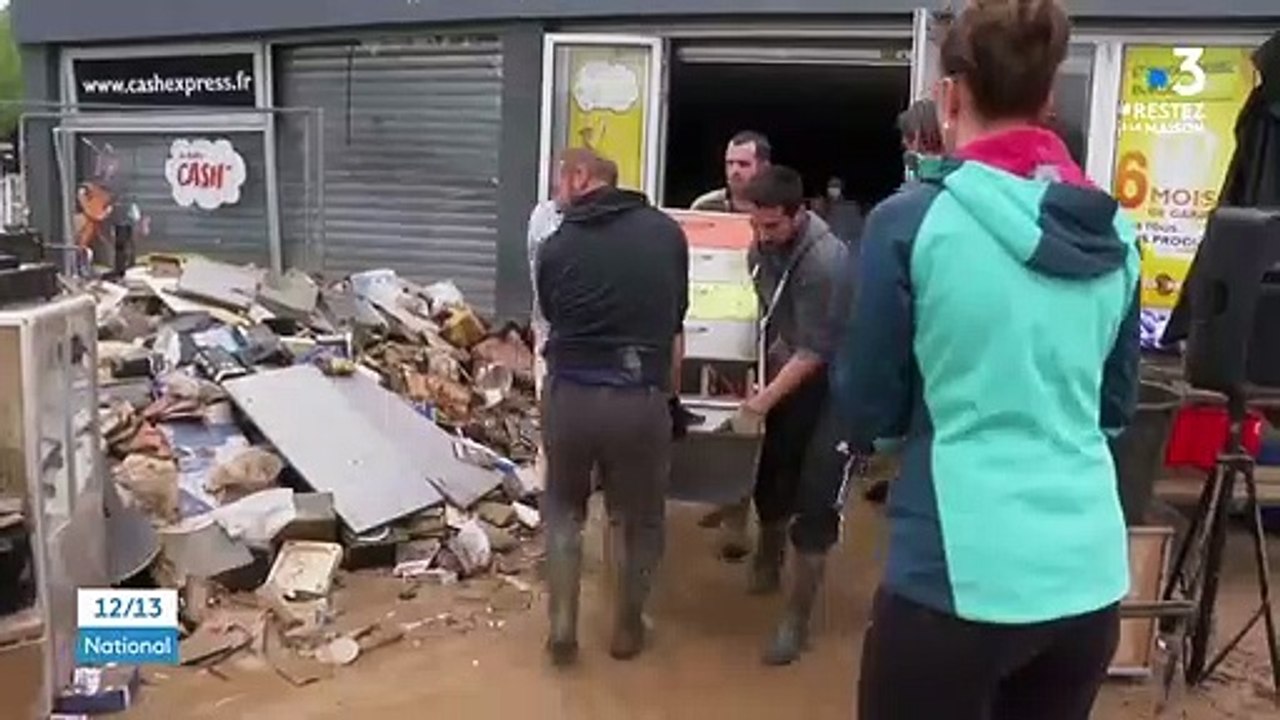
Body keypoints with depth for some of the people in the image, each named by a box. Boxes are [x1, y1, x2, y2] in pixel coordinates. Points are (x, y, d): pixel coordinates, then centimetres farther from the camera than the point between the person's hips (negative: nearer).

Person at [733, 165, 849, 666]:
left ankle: (797, 618, 8)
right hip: (787, 369, 7)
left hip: (828, 384, -7)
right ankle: (766, 561, 45)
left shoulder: (824, 261, -29)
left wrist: (765, 399, -23)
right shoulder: (766, 240, -5)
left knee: (814, 502, -4)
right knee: (772, 476, 18)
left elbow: (815, 351, -25)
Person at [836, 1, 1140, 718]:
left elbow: (867, 412, -4)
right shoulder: (1116, 233, 4)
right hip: (1089, 573, 5)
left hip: (958, 574, -5)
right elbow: (1117, 407, 15)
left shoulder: (913, 220, -10)